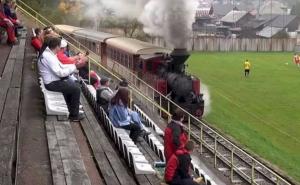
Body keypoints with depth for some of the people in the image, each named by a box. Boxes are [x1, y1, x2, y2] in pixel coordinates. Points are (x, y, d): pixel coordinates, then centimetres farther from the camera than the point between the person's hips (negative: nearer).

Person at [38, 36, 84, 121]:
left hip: (53, 80, 10)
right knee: (76, 89, -10)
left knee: (75, 85, 16)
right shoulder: (49, 57, -25)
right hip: (52, 83, -10)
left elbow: (60, 66, 14)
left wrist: (72, 66, 1)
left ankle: (72, 108, 23)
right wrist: (73, 67, -17)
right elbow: (60, 72, -27)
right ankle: (74, 115, 0)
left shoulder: (49, 53, 7)